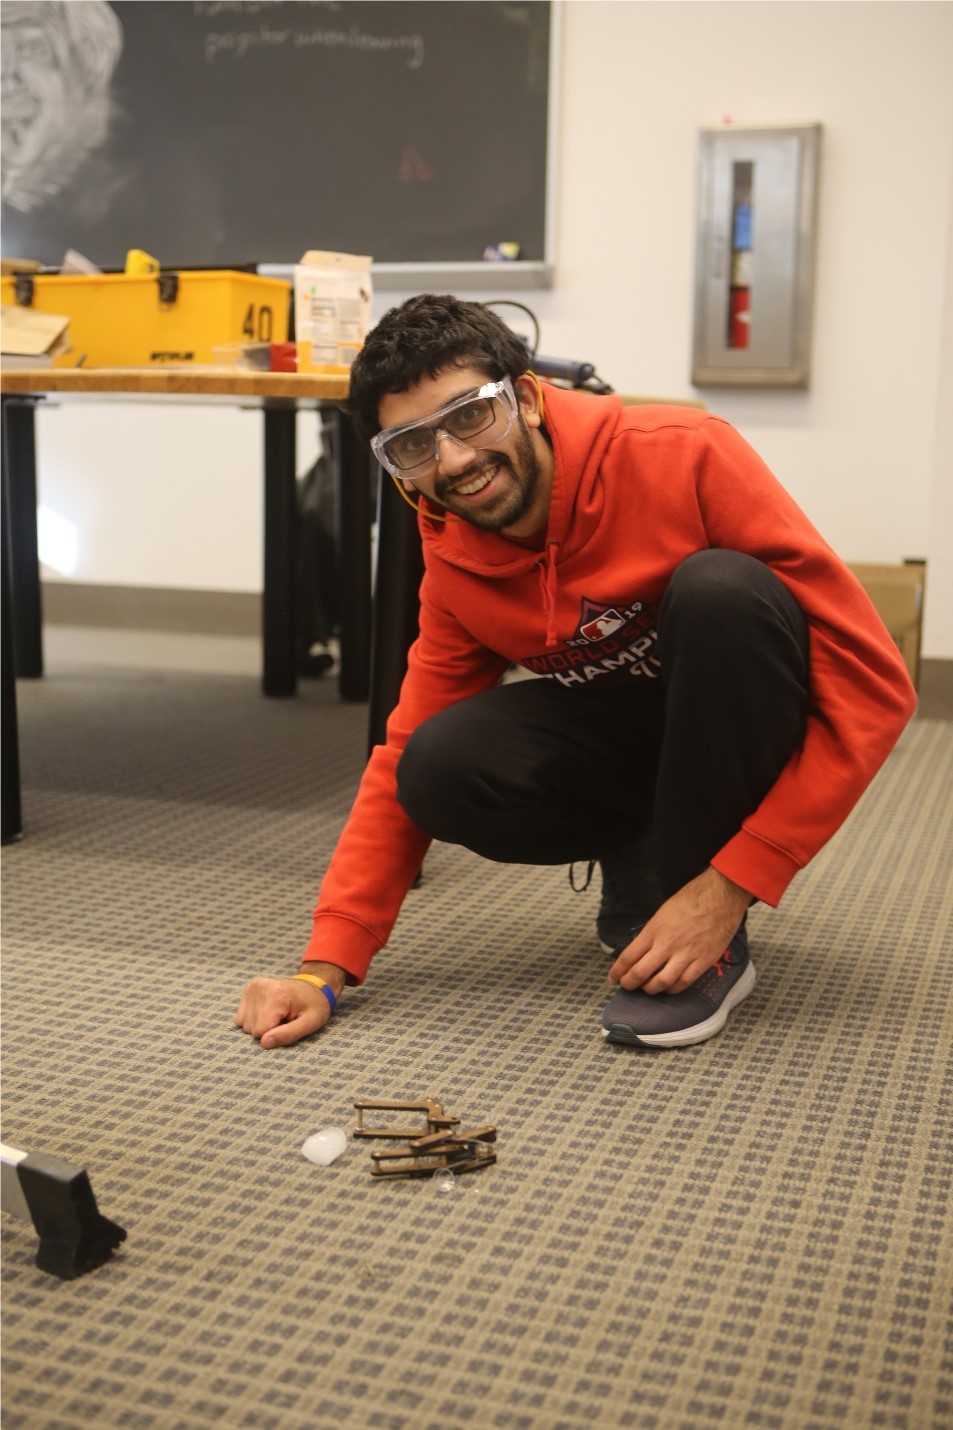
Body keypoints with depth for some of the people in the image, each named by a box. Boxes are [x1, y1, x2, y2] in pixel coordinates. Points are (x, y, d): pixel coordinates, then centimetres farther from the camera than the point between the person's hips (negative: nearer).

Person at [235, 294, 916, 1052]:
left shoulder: (685, 457, -25)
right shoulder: (455, 565, -8)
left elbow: (873, 679, -26)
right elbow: (403, 759, -2)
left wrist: (729, 886, -29)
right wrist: (325, 971, -14)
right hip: (629, 736, 4)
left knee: (720, 587, -34)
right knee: (438, 769, -23)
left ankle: (714, 946, -19)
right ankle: (644, 863, 5)